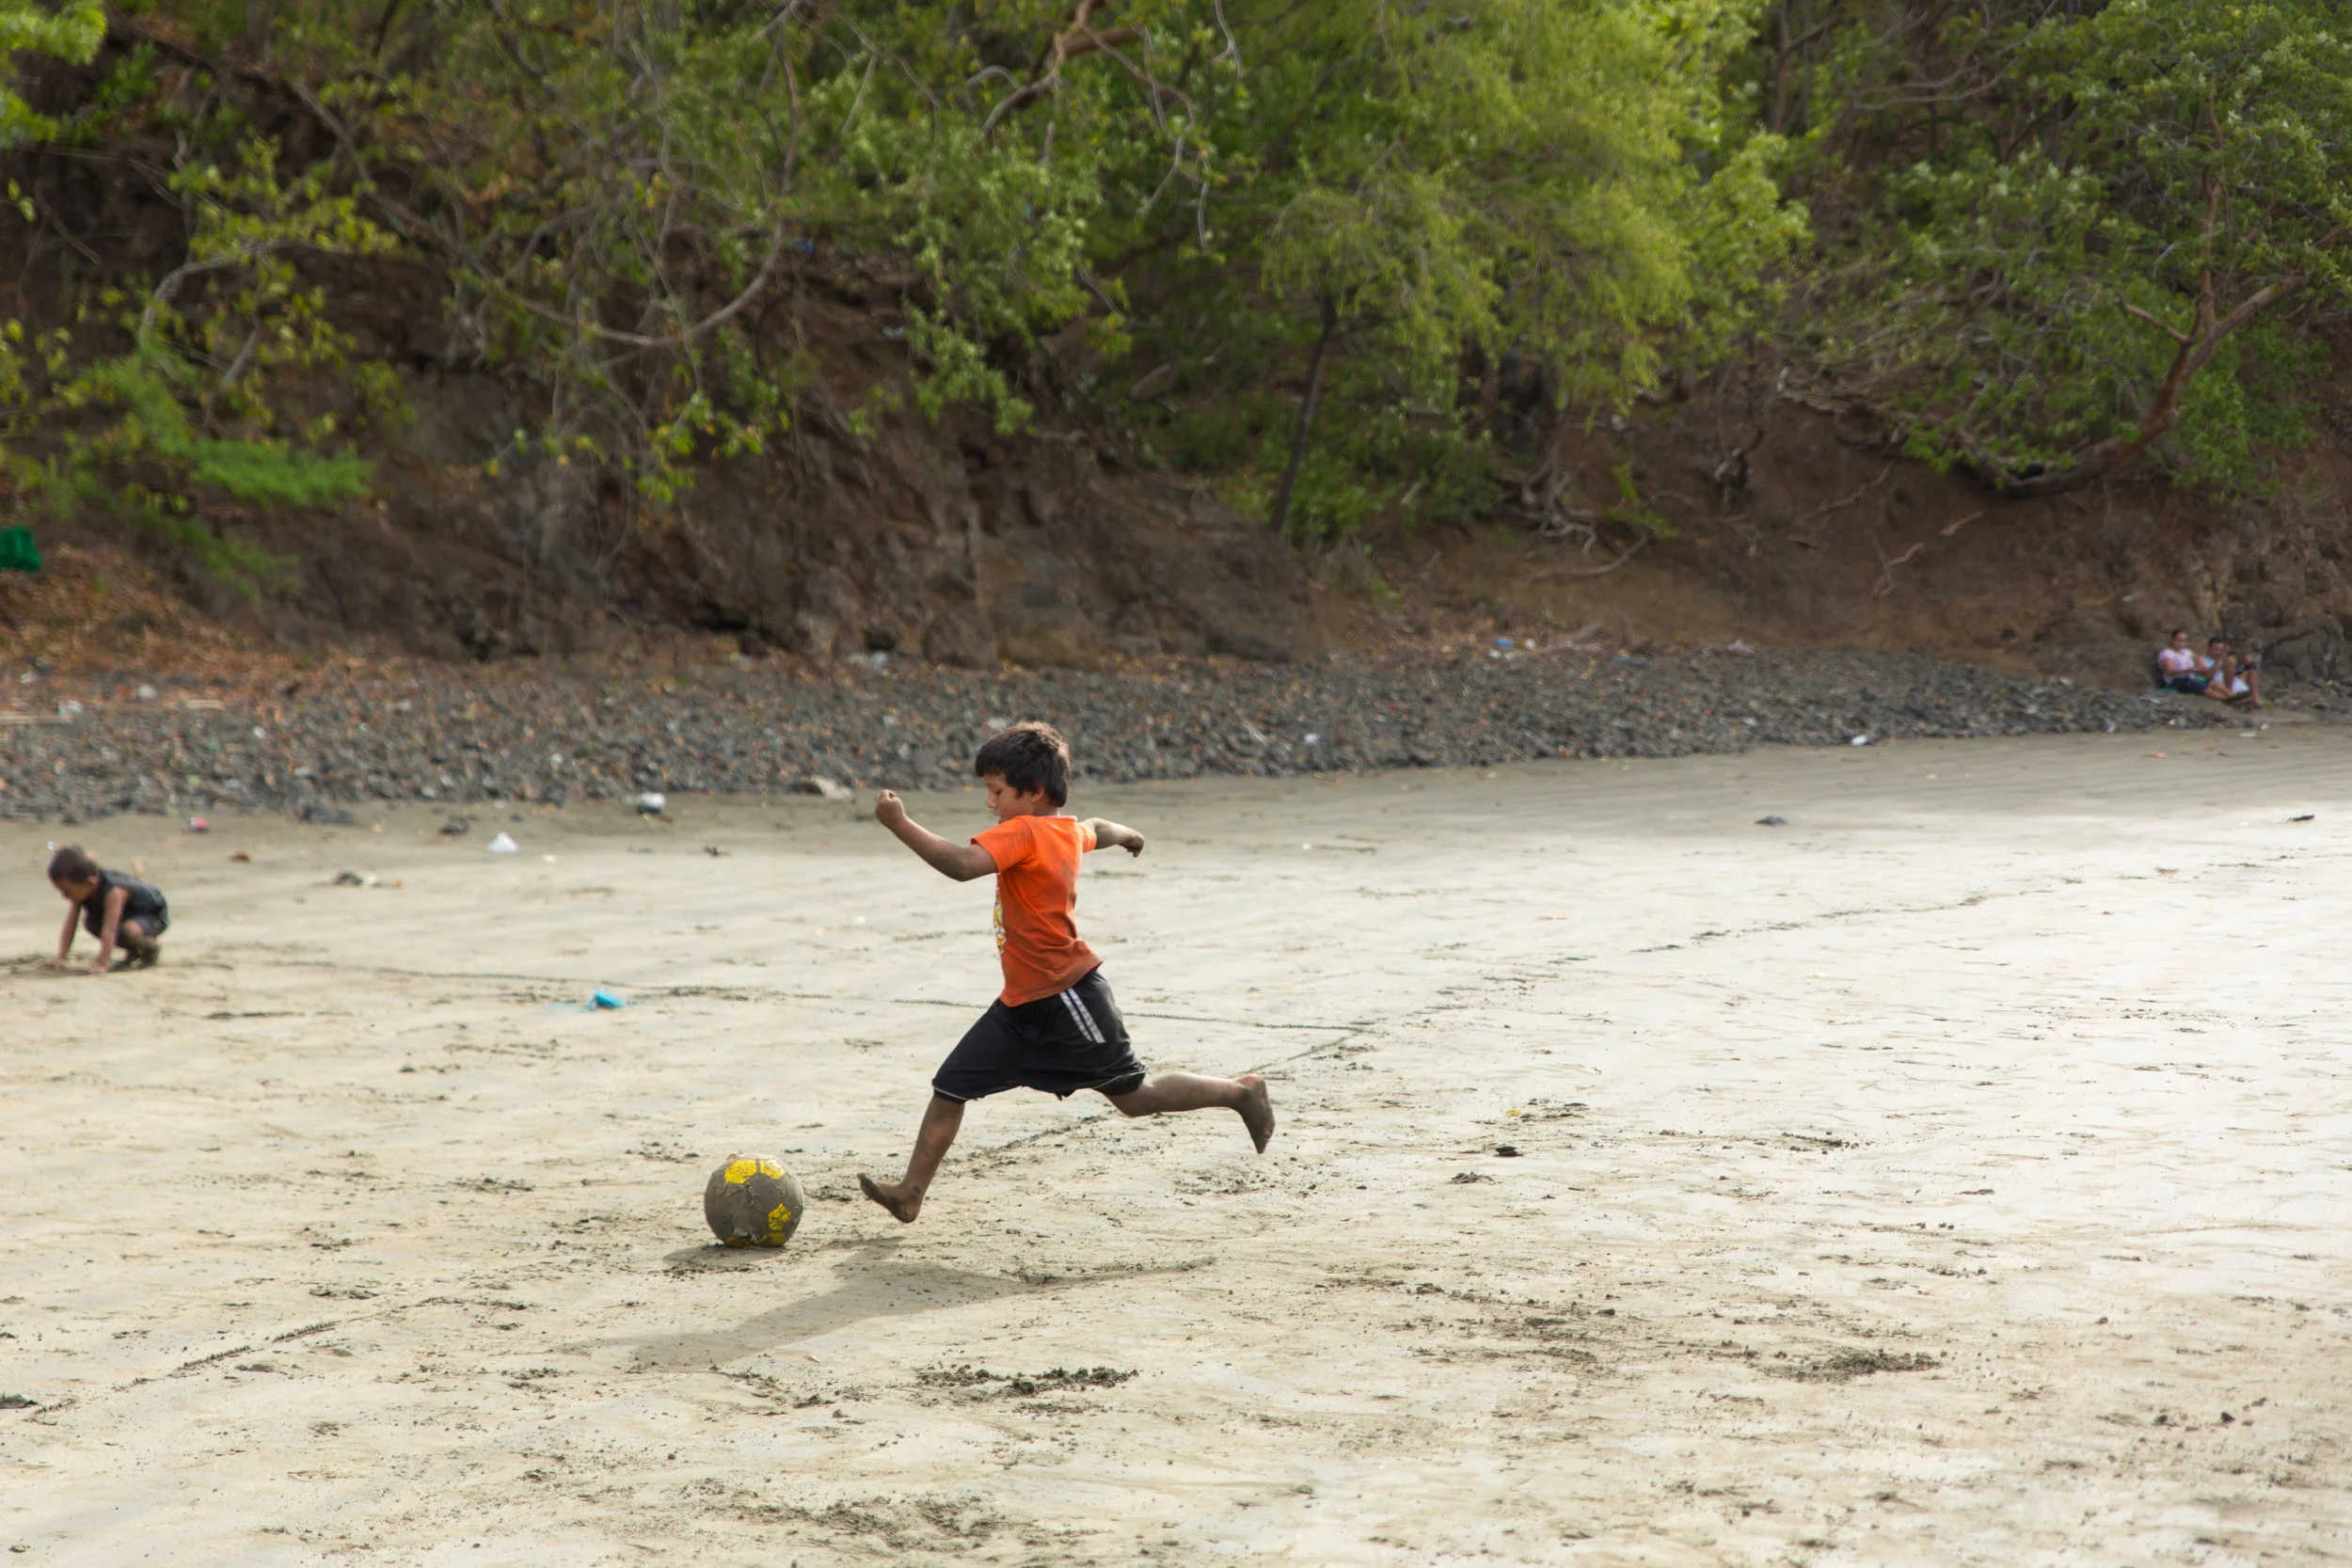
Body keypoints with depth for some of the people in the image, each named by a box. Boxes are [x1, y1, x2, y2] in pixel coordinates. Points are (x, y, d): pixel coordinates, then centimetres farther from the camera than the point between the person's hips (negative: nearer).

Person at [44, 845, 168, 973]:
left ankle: (153, 946, -2)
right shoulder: (80, 891, -16)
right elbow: (69, 928, -17)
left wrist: (102, 964, -48)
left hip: (155, 916, -8)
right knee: (89, 921, -11)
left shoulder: (114, 892, -38)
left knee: (129, 930, -37)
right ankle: (134, 950, 7)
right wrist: (60, 958, -26)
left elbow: (109, 930, -44)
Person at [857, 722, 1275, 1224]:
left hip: (1068, 998, -10)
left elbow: (962, 864, -37)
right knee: (951, 1086, 2)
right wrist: (1126, 835, 55)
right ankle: (911, 1192, 6)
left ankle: (1241, 1092, 24)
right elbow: (1098, 830, 32)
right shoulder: (1069, 830, 6)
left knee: (1134, 1096, 6)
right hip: (1024, 1003, 10)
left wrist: (899, 824, -36)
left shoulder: (1023, 833, -21)